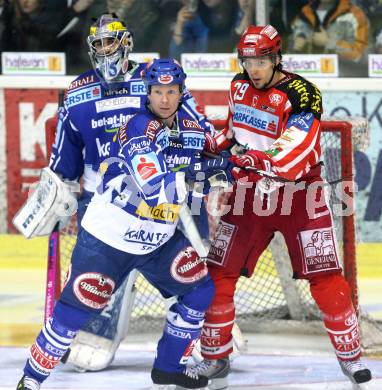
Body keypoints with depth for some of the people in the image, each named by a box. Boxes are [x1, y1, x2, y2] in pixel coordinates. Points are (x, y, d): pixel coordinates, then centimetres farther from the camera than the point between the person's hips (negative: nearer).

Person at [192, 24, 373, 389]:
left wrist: (254, 158, -39)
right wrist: (209, 145, 6)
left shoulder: (301, 95, -20)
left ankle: (350, 355, 8)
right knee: (218, 274, 0)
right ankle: (215, 356, 13)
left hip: (299, 195, -5)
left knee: (325, 278, -7)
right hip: (250, 193, 5)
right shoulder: (239, 86, 2)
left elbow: (293, 156, -29)